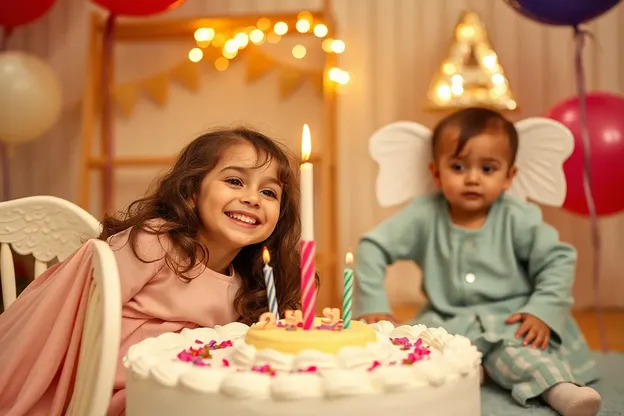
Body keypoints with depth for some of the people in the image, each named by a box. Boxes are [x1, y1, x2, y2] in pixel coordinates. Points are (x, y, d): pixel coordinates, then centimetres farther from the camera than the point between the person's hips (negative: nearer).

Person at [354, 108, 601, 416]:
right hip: (445, 322, 2)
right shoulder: (424, 216, -6)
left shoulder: (518, 219, -7)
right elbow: (373, 247, -5)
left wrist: (543, 311, -14)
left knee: (517, 350, -34)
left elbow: (558, 260, -2)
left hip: (507, 322, -1)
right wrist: (372, 306, -12)